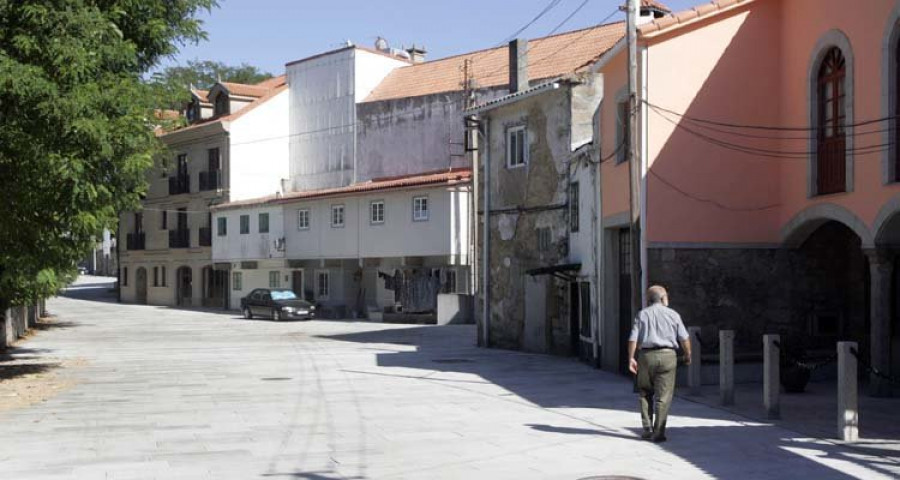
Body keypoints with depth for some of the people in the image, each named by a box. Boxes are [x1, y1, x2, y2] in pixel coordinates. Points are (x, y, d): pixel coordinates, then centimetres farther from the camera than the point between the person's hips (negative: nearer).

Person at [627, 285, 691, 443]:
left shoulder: (642, 314, 6)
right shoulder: (673, 314, 5)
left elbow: (633, 339, -2)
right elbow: (684, 338, 4)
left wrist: (631, 358, 1)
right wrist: (688, 355, 18)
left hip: (646, 356, 1)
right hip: (667, 355, -1)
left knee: (645, 394, 15)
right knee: (663, 397, 1)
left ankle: (647, 428, 9)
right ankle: (658, 433, -2)